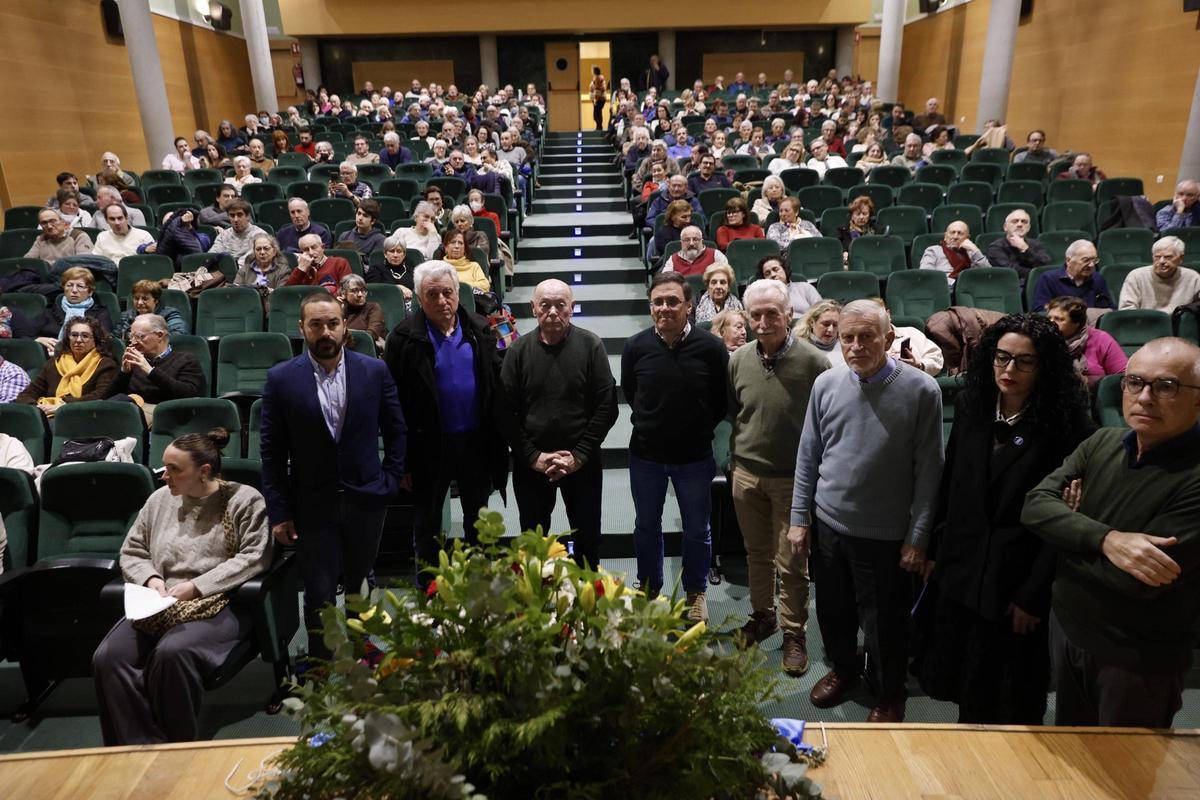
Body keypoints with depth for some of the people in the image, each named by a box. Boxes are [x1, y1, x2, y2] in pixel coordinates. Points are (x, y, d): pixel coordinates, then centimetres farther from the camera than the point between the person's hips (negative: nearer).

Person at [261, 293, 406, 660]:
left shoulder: (374, 371, -3)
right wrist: (279, 512, -4)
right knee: (320, 597, 4)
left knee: (360, 589, 16)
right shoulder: (281, 378, -5)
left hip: (366, 501, 2)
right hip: (313, 507, -1)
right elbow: (273, 453, -2)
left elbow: (396, 432, 7)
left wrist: (389, 482, 0)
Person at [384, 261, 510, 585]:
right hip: (430, 445, -3)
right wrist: (403, 455, -11)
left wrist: (502, 435, 1)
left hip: (476, 440, 3)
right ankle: (427, 586, 33)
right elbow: (394, 398, -11)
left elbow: (497, 384, 4)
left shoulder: (480, 329, -1)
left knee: (478, 516, 19)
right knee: (427, 521, 14)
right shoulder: (405, 337, -11)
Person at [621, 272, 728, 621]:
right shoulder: (636, 346, -11)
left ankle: (696, 592, 37)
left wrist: (700, 429, 0)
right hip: (646, 454, 2)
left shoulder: (711, 347, -16)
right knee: (646, 527, 18)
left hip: (695, 456, -1)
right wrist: (653, 422, 6)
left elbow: (722, 400, -1)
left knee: (697, 529, 15)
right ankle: (648, 589, 40)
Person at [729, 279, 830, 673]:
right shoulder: (738, 360, -2)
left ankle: (794, 634, 25)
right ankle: (762, 616, 39)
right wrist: (736, 458, 11)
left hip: (793, 478, -4)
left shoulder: (814, 362, -16)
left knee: (791, 563, 6)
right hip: (746, 474, 4)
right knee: (757, 553, 19)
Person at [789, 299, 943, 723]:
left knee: (884, 624, 12)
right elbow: (808, 456, 5)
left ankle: (889, 696, 38)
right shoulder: (826, 384, -2)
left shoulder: (921, 390, -13)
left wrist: (918, 537, -8)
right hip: (827, 523, 4)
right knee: (833, 610, 21)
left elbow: (928, 469, -8)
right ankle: (843, 668, 48)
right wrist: (800, 517, 5)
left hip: (885, 533, -3)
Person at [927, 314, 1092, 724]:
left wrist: (1034, 596, -14)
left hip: (1017, 580, -4)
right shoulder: (971, 407, 1)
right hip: (962, 574, 5)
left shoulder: (1065, 427, -15)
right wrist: (935, 549, 9)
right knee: (963, 688, 20)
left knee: (1011, 706, 14)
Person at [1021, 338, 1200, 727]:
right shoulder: (1102, 442, -4)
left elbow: (1138, 582, -28)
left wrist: (1069, 531, -13)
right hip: (1066, 630, 5)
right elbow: (1035, 505, -13)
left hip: (1139, 662, -5)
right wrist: (1106, 539, -30)